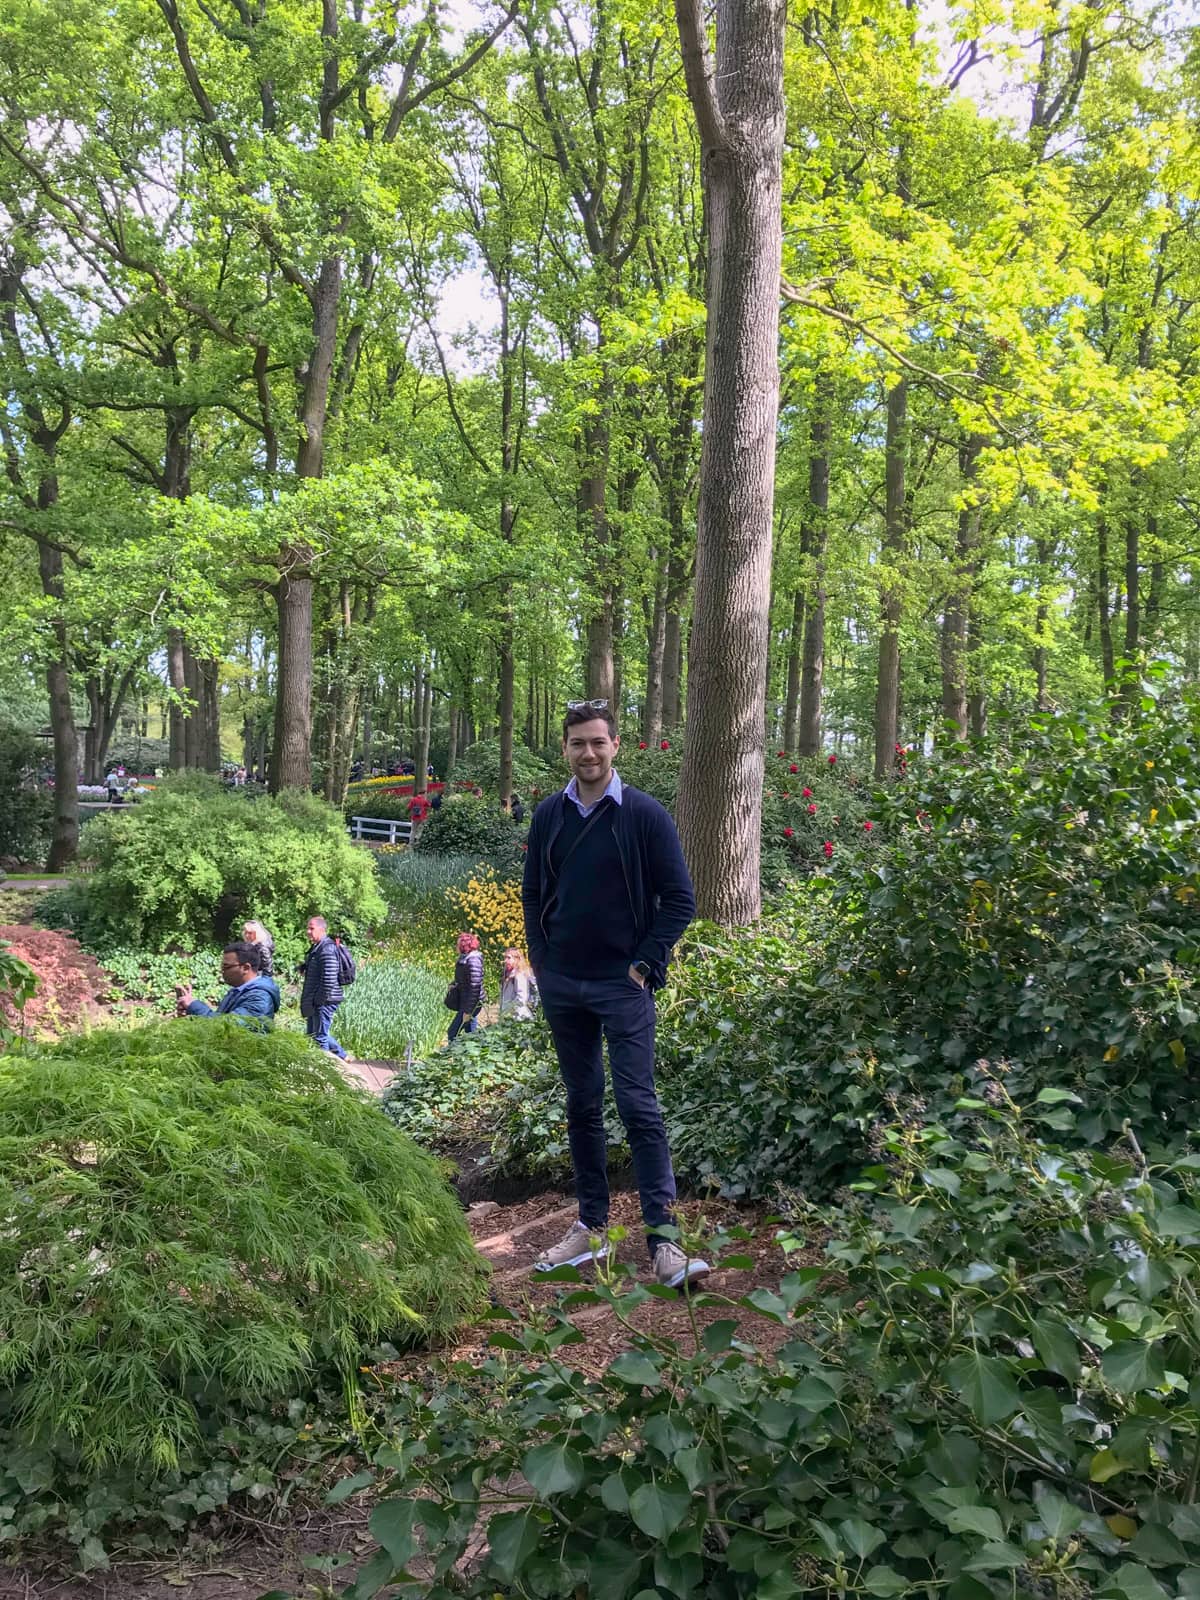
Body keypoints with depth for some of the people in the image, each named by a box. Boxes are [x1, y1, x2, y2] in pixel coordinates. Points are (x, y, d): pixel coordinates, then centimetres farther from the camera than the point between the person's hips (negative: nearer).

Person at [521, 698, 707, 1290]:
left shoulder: (644, 815, -6)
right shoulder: (549, 814, 5)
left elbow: (680, 900, -4)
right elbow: (532, 893, 15)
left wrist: (644, 965, -9)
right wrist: (542, 961, 6)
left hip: (623, 986, -4)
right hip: (562, 985, 4)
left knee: (638, 1106, -9)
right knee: (582, 1105, 11)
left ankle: (663, 1241, -6)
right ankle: (591, 1227, 21)